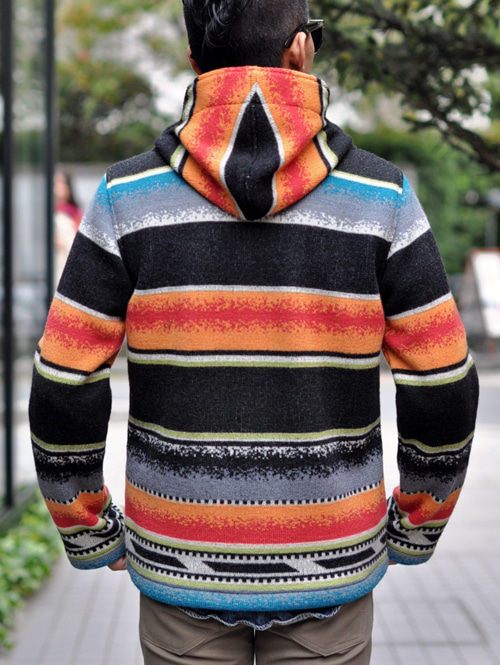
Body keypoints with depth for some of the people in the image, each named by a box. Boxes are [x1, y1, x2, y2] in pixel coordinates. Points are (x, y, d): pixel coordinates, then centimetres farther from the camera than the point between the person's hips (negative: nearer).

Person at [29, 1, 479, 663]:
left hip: (183, 562, 1)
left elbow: (64, 391, -10)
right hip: (327, 566, 0)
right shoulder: (380, 198, -10)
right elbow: (443, 390, -8)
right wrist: (418, 526, 10)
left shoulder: (128, 197, -10)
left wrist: (87, 532, 7)